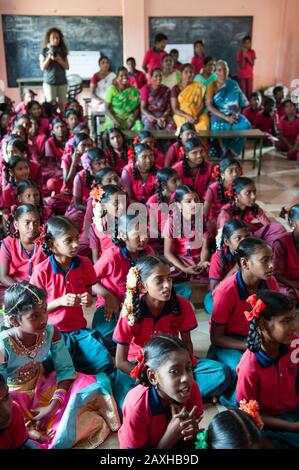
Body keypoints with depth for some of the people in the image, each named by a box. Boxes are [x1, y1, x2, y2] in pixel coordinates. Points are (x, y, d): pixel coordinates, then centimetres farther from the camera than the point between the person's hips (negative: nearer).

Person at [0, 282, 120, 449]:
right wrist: (25, 428, -27)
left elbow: (65, 368, -9)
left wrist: (53, 406, -22)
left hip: (42, 386, 4)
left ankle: (55, 440, -9)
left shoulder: (51, 332, -18)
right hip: (14, 397, -4)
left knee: (99, 382, -13)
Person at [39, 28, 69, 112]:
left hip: (62, 82, 2)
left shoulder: (62, 51, 8)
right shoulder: (44, 51, 2)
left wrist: (59, 60, -12)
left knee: (62, 104, 2)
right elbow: (42, 67, -3)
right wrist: (49, 57, -13)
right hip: (49, 82, -2)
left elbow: (67, 67, 4)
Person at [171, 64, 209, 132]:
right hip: (182, 116, -2)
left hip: (197, 115, 2)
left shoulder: (198, 87, 10)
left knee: (204, 122, -28)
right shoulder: (176, 89, 4)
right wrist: (188, 116, -19)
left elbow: (201, 105, 3)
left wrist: (196, 116, -17)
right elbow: (175, 109, -3)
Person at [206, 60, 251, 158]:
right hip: (218, 115, -3)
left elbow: (240, 103, 12)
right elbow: (209, 106, -10)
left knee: (245, 125, -29)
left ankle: (231, 151, -10)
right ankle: (223, 152, -11)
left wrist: (236, 113, -12)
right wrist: (225, 117, -19)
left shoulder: (234, 84, 13)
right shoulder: (212, 85, 1)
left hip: (233, 115, 3)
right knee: (219, 127, -39)